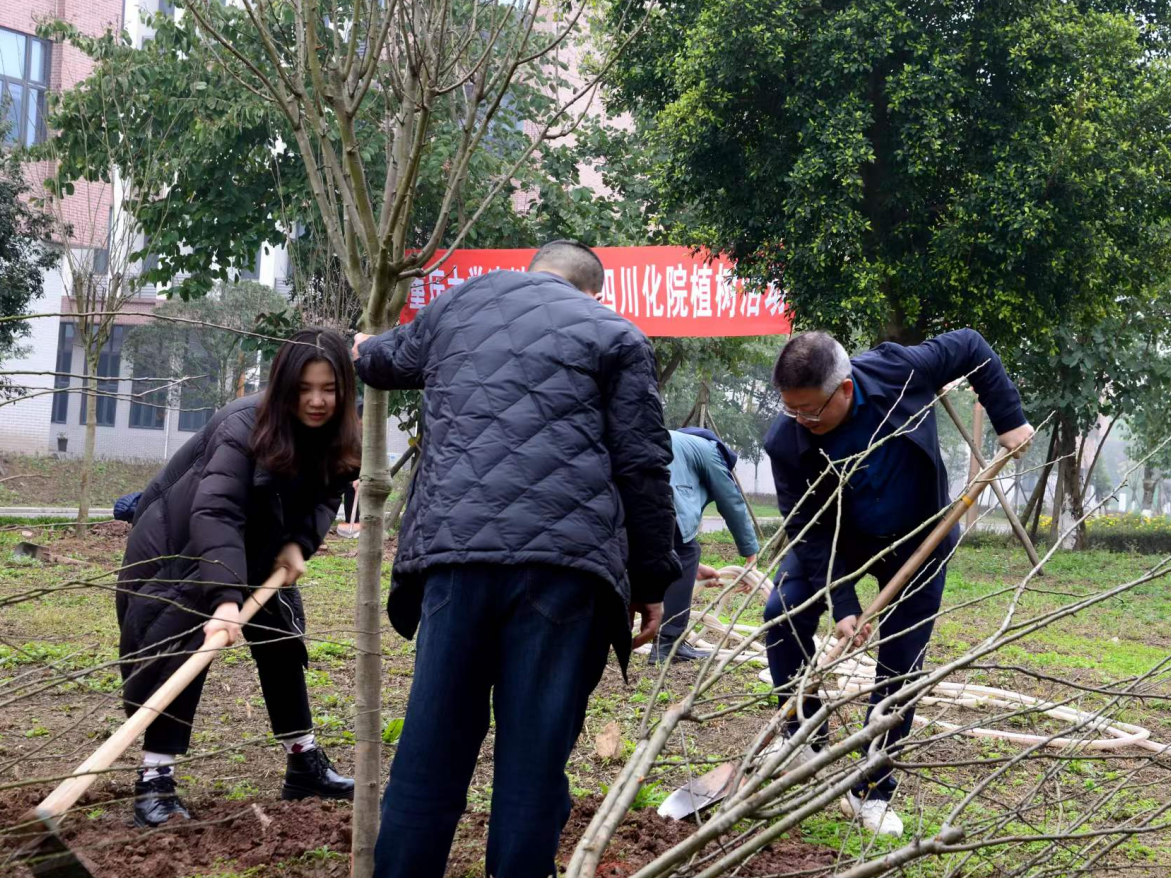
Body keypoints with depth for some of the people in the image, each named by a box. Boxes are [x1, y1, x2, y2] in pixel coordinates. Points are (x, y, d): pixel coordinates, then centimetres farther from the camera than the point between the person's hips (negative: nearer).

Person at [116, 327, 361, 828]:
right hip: (178, 545, -7)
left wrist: (298, 543, -25)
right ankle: (154, 781, -15)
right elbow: (215, 512, -45)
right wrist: (224, 598, -55)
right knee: (183, 647, -18)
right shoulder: (243, 427, -35)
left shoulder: (334, 438, -14)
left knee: (283, 636, 10)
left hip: (254, 548, 7)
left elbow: (324, 498, -3)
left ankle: (304, 765, 21)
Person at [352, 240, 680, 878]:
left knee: (433, 743, 9)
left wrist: (364, 352, 67)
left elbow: (390, 361, 44)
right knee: (534, 751, 1)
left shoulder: (456, 305, 24)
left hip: (455, 546, 3)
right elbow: (643, 466, 4)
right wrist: (653, 579, 9)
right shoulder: (615, 335, 12)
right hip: (564, 561, -3)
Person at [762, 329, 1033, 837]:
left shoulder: (900, 372, -32)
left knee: (900, 665, 0)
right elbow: (808, 532, -23)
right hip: (838, 540, 1)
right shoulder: (785, 442, -29)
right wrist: (842, 605, -29)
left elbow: (971, 348, -13)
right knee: (784, 614, -19)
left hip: (918, 540, -1)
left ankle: (872, 792, 10)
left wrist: (1009, 420, -14)